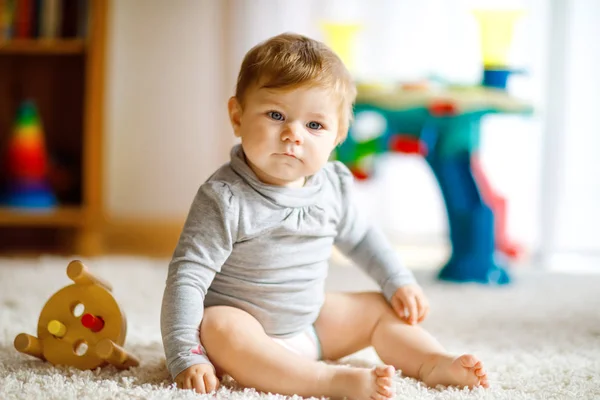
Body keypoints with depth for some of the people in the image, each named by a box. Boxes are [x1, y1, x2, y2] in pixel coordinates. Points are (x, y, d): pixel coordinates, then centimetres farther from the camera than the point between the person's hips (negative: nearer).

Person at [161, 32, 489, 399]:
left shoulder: (332, 186, -3)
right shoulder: (225, 199, -23)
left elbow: (360, 237, 19)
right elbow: (187, 277, -25)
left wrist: (399, 283, 13)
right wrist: (185, 358, -32)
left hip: (311, 322, 7)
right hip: (244, 327, -7)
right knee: (220, 328, -38)